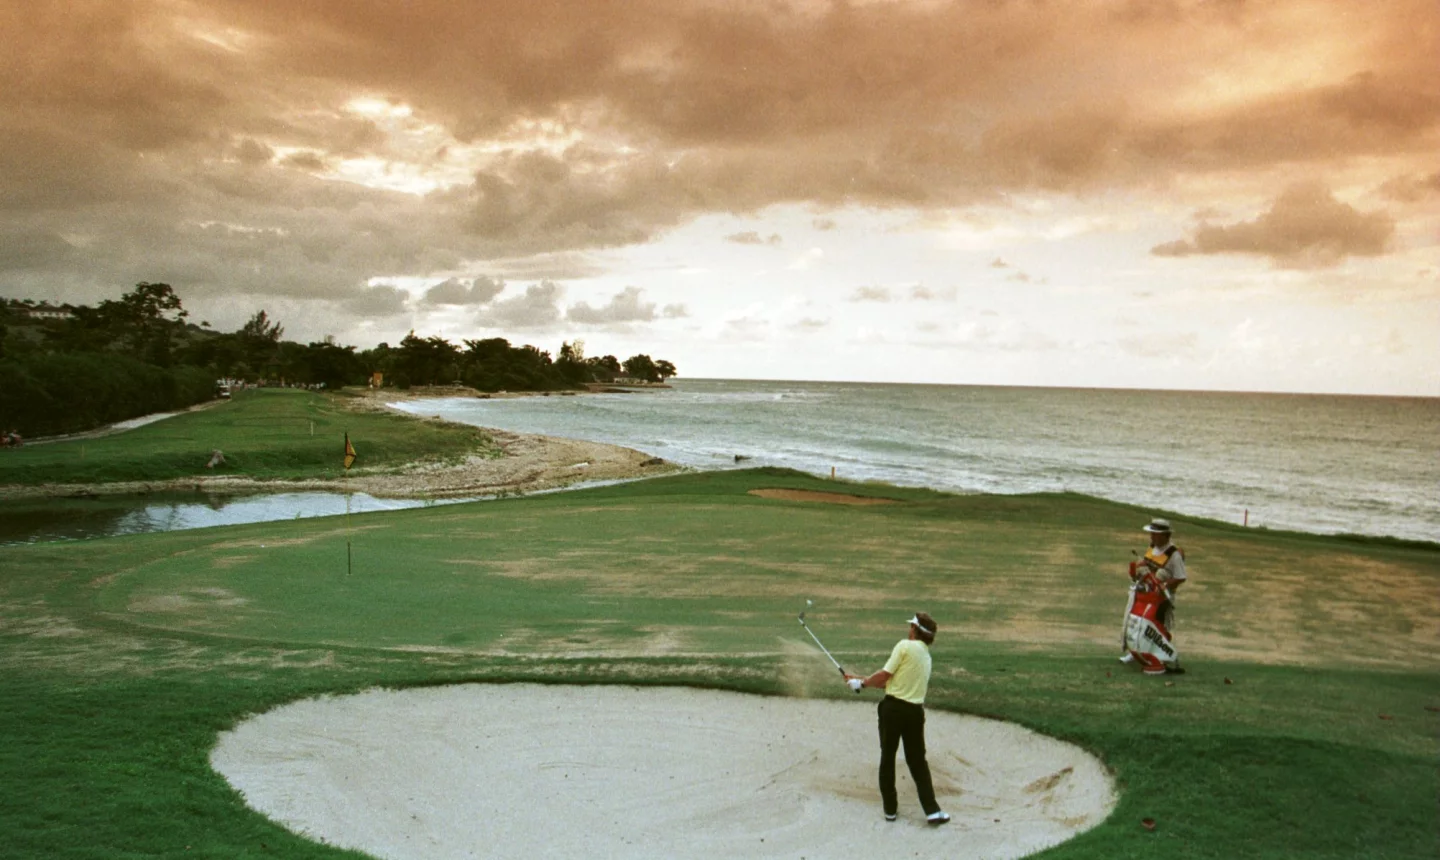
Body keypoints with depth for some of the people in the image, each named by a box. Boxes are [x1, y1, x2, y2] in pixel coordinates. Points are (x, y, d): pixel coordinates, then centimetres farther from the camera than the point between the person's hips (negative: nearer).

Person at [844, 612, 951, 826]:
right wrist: (862, 680, 16)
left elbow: (885, 676, -11)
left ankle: (890, 808, 15)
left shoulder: (905, 646, -7)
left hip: (894, 707, -5)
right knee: (918, 761, 13)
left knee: (887, 757, 9)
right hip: (915, 711, 5)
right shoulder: (926, 656, 16)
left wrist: (862, 683, 5)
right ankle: (932, 810, 5)